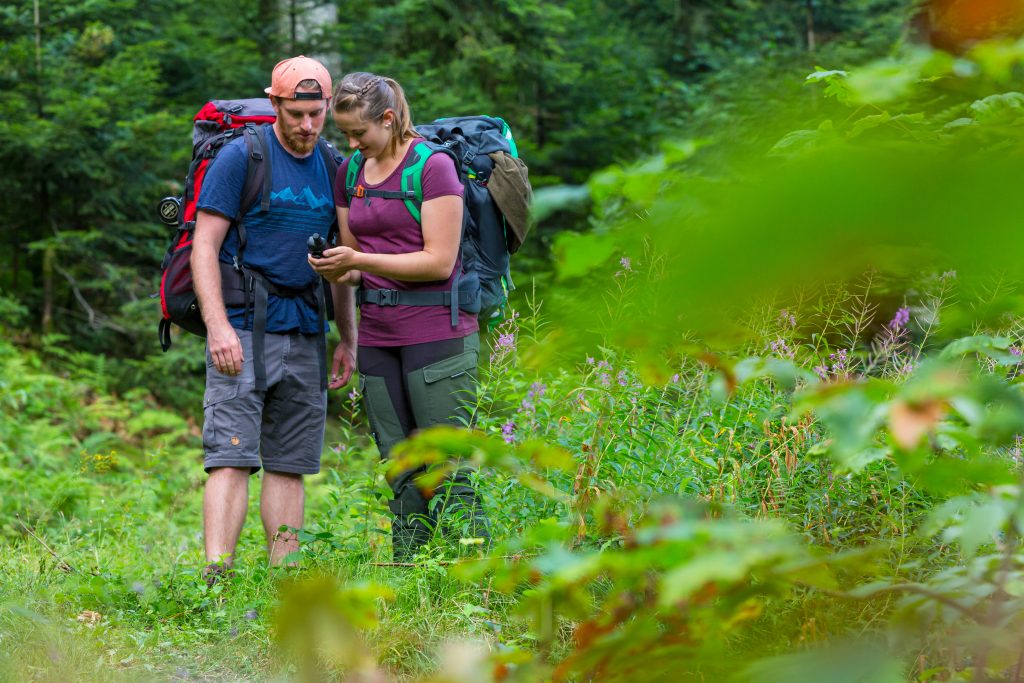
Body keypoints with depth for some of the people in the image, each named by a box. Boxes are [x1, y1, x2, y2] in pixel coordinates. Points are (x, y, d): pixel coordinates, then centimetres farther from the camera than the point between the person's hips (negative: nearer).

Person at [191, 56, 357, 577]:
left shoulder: (330, 168, 14)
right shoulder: (241, 157, -4)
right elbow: (204, 246, -8)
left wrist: (348, 338, 17)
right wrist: (218, 326, -19)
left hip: (304, 334, 6)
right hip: (244, 328, -6)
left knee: (290, 465, 6)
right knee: (231, 457, -13)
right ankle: (216, 578, -18)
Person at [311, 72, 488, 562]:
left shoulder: (433, 166, -8)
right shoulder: (350, 172, 13)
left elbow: (439, 262, -13)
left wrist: (358, 260, -17)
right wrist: (337, 270, -5)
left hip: (436, 333, -6)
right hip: (378, 335, 6)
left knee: (449, 471, -8)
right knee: (401, 474, 7)